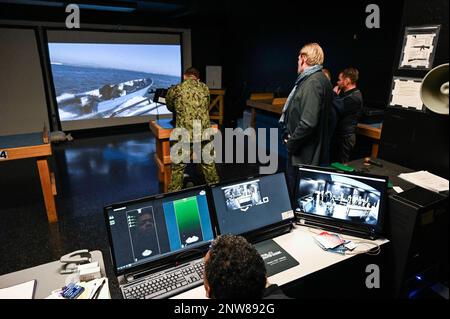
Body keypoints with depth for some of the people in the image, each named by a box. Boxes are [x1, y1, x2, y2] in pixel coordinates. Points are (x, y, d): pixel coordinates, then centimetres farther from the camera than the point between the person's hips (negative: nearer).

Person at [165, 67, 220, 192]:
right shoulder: (205, 88, 7)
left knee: (178, 168, 10)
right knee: (209, 164, 19)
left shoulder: (175, 90, 1)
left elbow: (170, 107, 19)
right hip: (205, 133, 3)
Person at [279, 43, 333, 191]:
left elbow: (308, 122, -28)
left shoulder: (313, 83, -19)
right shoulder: (320, 79, 12)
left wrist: (291, 143, -14)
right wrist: (291, 138, 9)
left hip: (304, 155, -10)